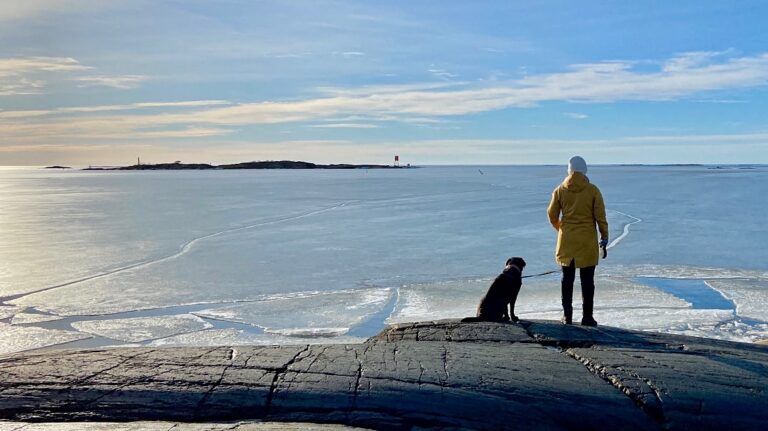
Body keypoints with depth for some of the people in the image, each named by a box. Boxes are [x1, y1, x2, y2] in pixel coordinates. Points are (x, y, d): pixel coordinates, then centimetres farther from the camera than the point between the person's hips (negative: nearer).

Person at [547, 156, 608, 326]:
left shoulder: (560, 190, -1)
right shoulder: (593, 190, -6)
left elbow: (552, 214, 5)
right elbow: (600, 216, -6)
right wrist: (604, 236, 4)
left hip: (566, 241, 2)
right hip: (587, 241, -2)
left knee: (567, 278, 11)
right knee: (587, 280, 3)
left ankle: (567, 315, 13)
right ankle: (587, 316, 4)